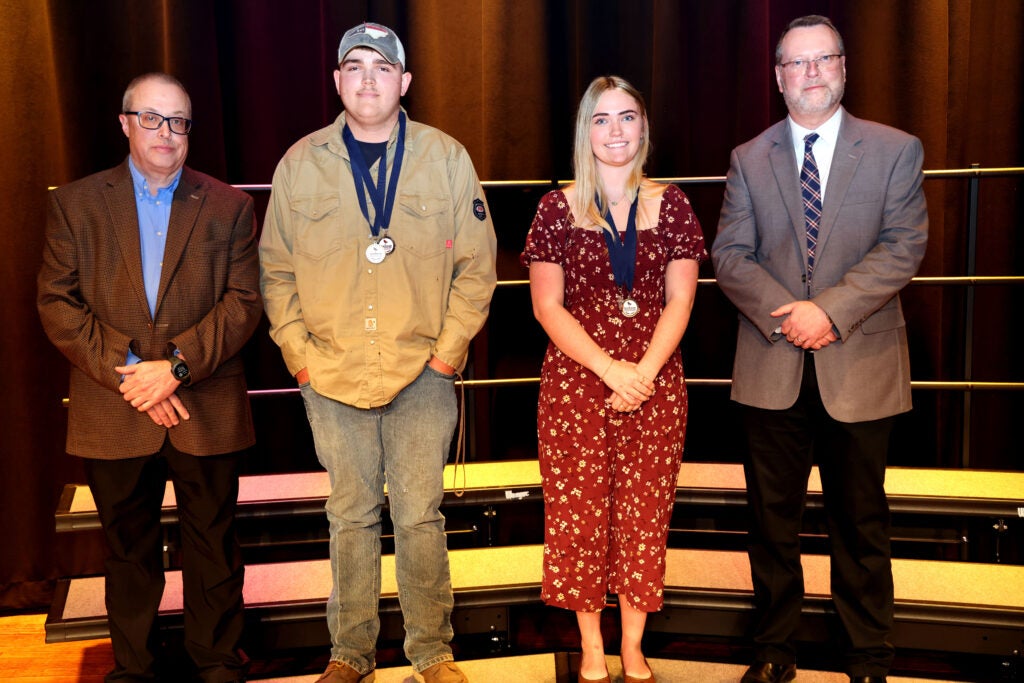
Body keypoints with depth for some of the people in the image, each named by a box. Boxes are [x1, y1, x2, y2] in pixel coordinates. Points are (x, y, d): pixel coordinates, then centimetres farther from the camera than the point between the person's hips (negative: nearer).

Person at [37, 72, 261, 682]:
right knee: (128, 549, 14)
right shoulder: (75, 203, 5)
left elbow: (244, 301, -4)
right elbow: (57, 302, -1)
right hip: (113, 414, 1)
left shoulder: (229, 206, 4)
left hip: (208, 411, 0)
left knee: (214, 544, 10)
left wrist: (177, 366, -15)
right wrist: (125, 373, -12)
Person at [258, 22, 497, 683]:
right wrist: (299, 354, 0)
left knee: (420, 516, 5)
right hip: (332, 374, 1)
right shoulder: (301, 163, 5)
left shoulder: (447, 158, 2)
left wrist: (448, 350, -3)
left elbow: (477, 263, 4)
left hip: (423, 373, -1)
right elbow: (276, 269, 9)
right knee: (351, 516, 11)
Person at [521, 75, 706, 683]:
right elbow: (548, 305, -3)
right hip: (575, 379, -1)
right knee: (579, 513, 3)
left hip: (655, 380, 1)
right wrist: (609, 368, -14)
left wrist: (645, 370, -13)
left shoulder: (669, 203, 6)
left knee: (644, 514, 6)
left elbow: (680, 300, 2)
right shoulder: (559, 207, 2)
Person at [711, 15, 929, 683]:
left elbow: (903, 247, -7)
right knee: (773, 520, 11)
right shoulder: (749, 159, 8)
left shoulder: (896, 150, 3)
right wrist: (784, 315, -15)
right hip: (773, 370, 2)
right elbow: (730, 254, 1)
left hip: (859, 366, -1)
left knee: (861, 522, 10)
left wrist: (830, 310, -18)